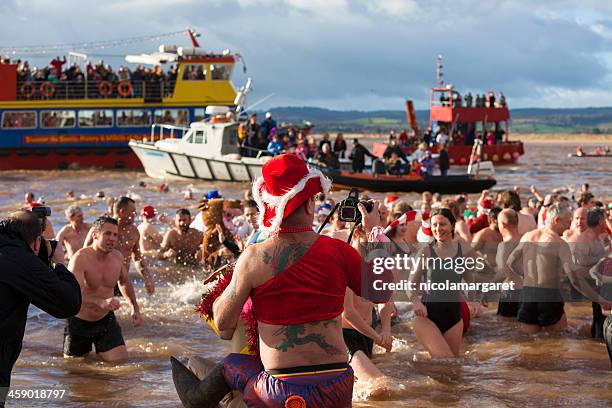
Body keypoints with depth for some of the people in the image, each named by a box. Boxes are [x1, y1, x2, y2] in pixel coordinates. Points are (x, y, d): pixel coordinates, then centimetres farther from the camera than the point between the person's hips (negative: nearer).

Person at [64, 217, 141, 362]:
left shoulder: (117, 257, -4)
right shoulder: (80, 259, -24)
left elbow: (124, 283, 19)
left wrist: (135, 308, 10)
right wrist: (102, 302, -54)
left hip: (106, 319, 4)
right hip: (79, 322, -4)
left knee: (121, 360, -8)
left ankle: (100, 354, 24)